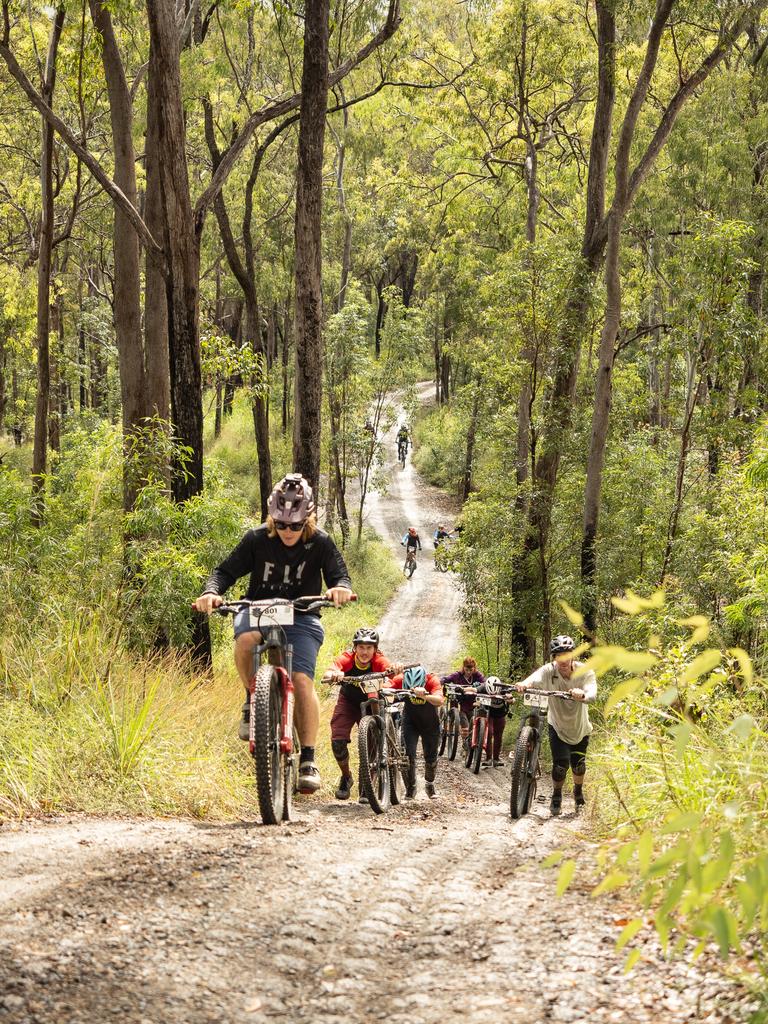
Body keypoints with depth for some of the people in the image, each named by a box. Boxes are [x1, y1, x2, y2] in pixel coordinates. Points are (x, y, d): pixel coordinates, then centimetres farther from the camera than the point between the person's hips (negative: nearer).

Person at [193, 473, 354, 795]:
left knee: (302, 681, -20)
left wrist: (341, 588, -37)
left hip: (301, 617, 0)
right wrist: (211, 591, -32)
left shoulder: (320, 543, -8)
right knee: (246, 639, -36)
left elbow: (339, 575, -12)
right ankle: (253, 699, -10)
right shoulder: (257, 539, -8)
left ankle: (308, 760, -14)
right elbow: (226, 571, -10)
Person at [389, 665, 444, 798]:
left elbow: (439, 700, -48)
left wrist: (424, 695, -67)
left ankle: (430, 783, 36)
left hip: (430, 723, 0)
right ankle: (410, 787, 8)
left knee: (431, 757, 8)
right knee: (408, 754, -12)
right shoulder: (401, 679, -27)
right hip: (410, 721, 0)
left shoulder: (433, 681, -32)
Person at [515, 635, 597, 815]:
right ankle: (556, 797, 14)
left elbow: (592, 693, -39)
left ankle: (578, 793, 43)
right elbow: (535, 679, -44)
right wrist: (524, 684, -68)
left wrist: (582, 695, -64)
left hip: (580, 726, 1)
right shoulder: (549, 671, -24)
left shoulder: (585, 671, -23)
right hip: (558, 726, -1)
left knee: (578, 764, 12)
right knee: (561, 763, -12)